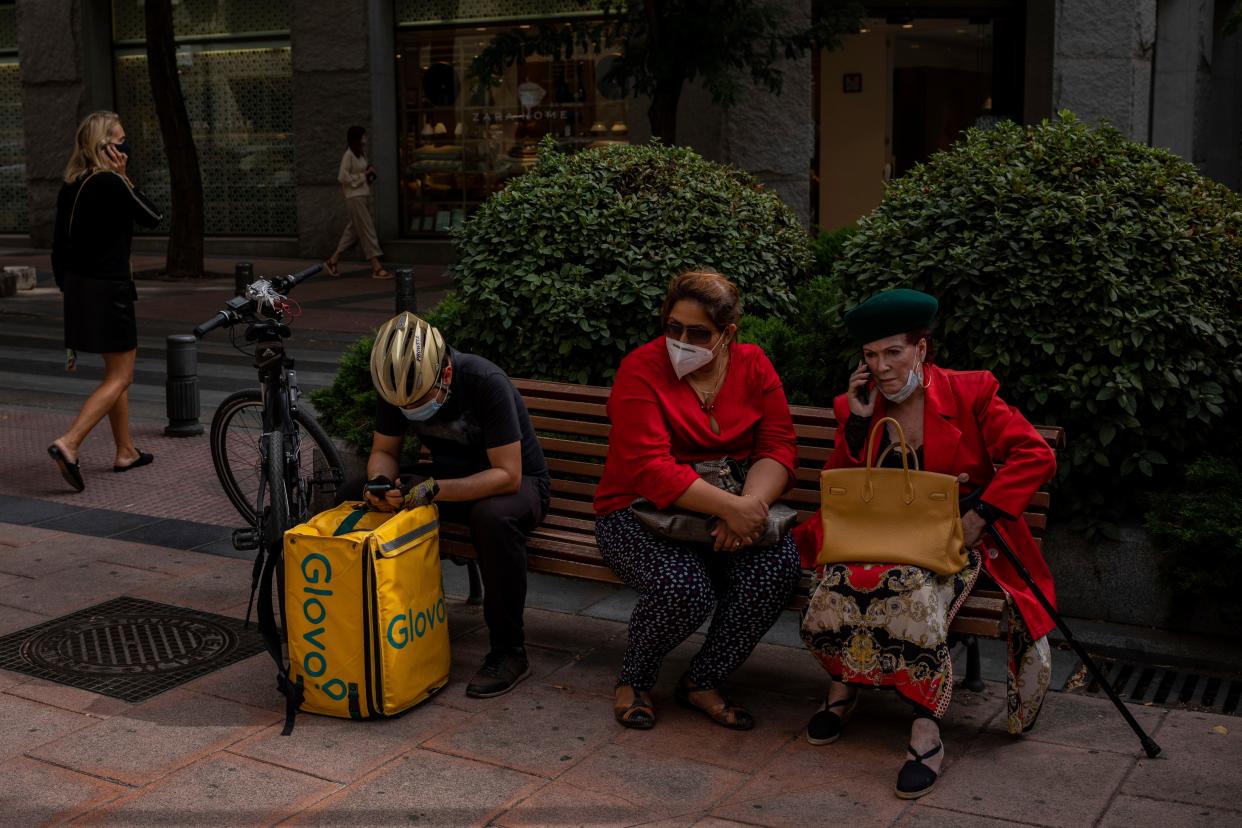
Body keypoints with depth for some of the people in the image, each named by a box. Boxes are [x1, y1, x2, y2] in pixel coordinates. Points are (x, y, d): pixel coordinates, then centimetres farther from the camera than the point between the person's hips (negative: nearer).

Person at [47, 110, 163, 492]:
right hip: (108, 288, -9)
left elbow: (58, 249, 13)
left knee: (117, 370, 19)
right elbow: (153, 217, -5)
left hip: (78, 287, 9)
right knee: (119, 377, -2)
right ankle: (68, 443, -15)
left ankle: (126, 451, 25)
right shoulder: (111, 184, -17)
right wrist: (124, 176, -2)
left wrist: (67, 288, 21)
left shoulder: (71, 187, 8)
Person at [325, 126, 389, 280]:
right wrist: (362, 176, -12)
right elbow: (343, 177, -16)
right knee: (367, 231, -9)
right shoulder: (348, 155, -12)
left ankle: (333, 260, 22)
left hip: (364, 195, 9)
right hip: (355, 197, -9)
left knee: (353, 231, 12)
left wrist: (369, 172, 2)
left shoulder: (361, 154, 14)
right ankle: (376, 268, -8)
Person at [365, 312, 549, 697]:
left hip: (518, 482, -5)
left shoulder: (486, 383, -30)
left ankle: (509, 652, -24)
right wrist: (380, 482, -24)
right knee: (375, 506, -18)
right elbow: (384, 451, 0)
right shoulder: (399, 385, -13)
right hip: (450, 481, 5)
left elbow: (507, 475, -31)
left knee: (493, 515, -39)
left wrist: (433, 491, -41)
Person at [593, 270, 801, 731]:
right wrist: (730, 507, -32)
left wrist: (751, 504, -27)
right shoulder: (642, 369, -12)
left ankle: (704, 681, -5)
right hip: (640, 510, -4)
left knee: (778, 563, -26)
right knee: (683, 588, -32)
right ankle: (634, 678, 2)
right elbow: (650, 468, -23)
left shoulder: (753, 366, 3)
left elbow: (778, 446, -6)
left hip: (737, 504, 4)